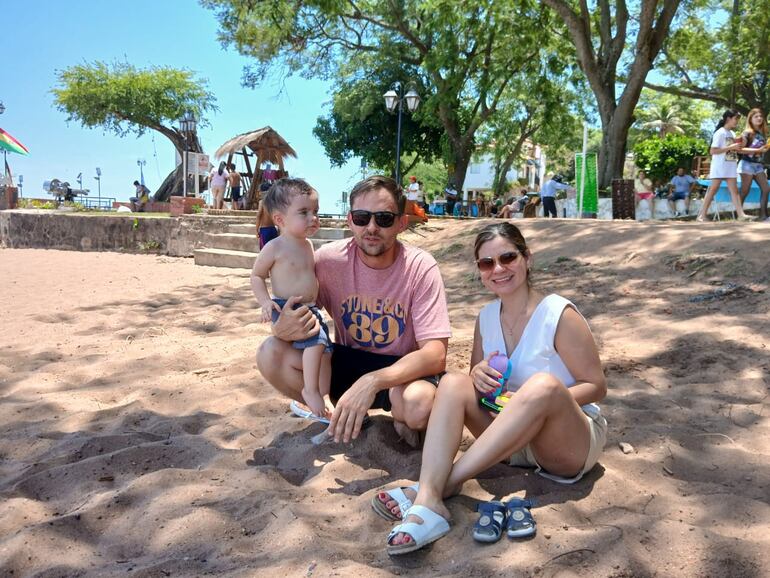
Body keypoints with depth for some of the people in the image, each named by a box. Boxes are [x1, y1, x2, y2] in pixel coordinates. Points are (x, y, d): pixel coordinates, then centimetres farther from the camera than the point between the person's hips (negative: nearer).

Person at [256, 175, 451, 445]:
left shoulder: (421, 268, -19)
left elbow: (435, 355, -24)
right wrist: (282, 328, -32)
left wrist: (372, 381, -40)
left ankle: (399, 417, 2)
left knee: (419, 403, -37)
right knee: (270, 353, -19)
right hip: (346, 361, 3)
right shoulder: (329, 258, -13)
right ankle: (344, 414, 2)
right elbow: (285, 319, -4)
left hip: (401, 368, -3)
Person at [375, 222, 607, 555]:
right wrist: (478, 376, -15)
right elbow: (477, 381, 11)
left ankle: (446, 484, -33)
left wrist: (544, 399, -27)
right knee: (454, 383, -19)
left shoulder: (560, 315, -14)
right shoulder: (487, 317, 2)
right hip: (512, 441, 5)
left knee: (544, 385, -35)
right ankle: (428, 501, -38)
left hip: (572, 442, -4)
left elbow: (597, 387, -10)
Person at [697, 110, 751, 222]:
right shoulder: (720, 133, -10)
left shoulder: (732, 133, 14)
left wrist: (738, 147, 1)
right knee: (713, 190, -5)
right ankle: (701, 215, -2)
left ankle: (741, 214, -5)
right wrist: (731, 147, -21)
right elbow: (713, 151, -19)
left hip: (731, 167, 7)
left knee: (734, 190, 0)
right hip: (719, 167, -7)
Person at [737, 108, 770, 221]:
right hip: (747, 164, -7)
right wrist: (758, 150, -20)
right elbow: (740, 149, -15)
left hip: (758, 165, 7)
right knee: (745, 191, -5)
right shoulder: (747, 133, -7)